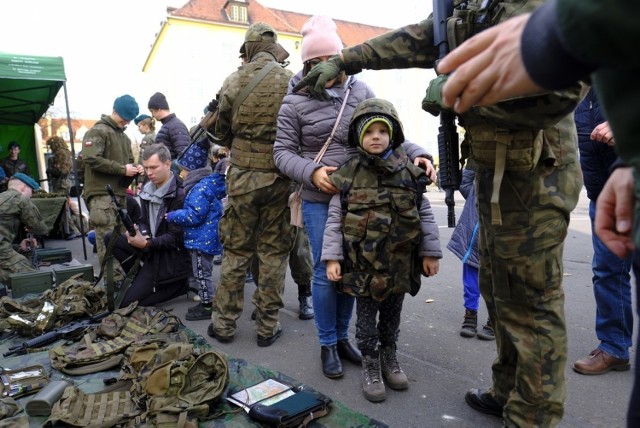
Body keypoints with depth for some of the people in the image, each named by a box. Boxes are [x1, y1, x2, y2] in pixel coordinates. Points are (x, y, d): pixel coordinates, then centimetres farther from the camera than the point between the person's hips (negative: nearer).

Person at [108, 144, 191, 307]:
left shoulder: (179, 193, -20)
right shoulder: (147, 189, 5)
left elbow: (175, 237, -20)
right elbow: (144, 221, 11)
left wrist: (147, 244, -32)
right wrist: (141, 234, -13)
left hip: (170, 254, -8)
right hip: (152, 246, 8)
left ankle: (178, 285, 4)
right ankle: (141, 278, 4)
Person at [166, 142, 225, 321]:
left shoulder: (201, 188, -21)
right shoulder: (206, 184, 11)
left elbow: (193, 215, -25)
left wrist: (171, 216, -14)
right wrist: (175, 215, 16)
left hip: (202, 239, -11)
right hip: (205, 238, 11)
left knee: (201, 272, 0)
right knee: (202, 272, 19)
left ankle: (207, 306, 10)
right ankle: (206, 302, 30)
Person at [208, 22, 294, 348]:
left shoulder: (233, 82, -1)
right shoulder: (290, 81, -6)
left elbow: (221, 131, 9)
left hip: (242, 176, 1)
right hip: (279, 177, -1)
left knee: (235, 251, 11)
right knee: (274, 253, 8)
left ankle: (224, 323, 19)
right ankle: (267, 327, 16)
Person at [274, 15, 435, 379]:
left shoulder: (361, 91, 3)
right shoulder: (295, 102, -4)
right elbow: (283, 152, -2)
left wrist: (417, 154, -11)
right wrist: (312, 171, -18)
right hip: (319, 201, -3)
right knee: (326, 271, 2)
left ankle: (342, 337, 31)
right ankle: (328, 345, 21)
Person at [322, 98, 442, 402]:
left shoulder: (408, 172, -2)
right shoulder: (348, 175, -6)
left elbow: (424, 214, 2)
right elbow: (335, 218, -4)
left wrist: (431, 252, 1)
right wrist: (332, 257, -8)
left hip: (399, 261, 2)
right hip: (363, 262, -1)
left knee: (392, 314, 18)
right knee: (366, 316, 11)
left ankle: (389, 357, 40)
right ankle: (370, 365, 29)